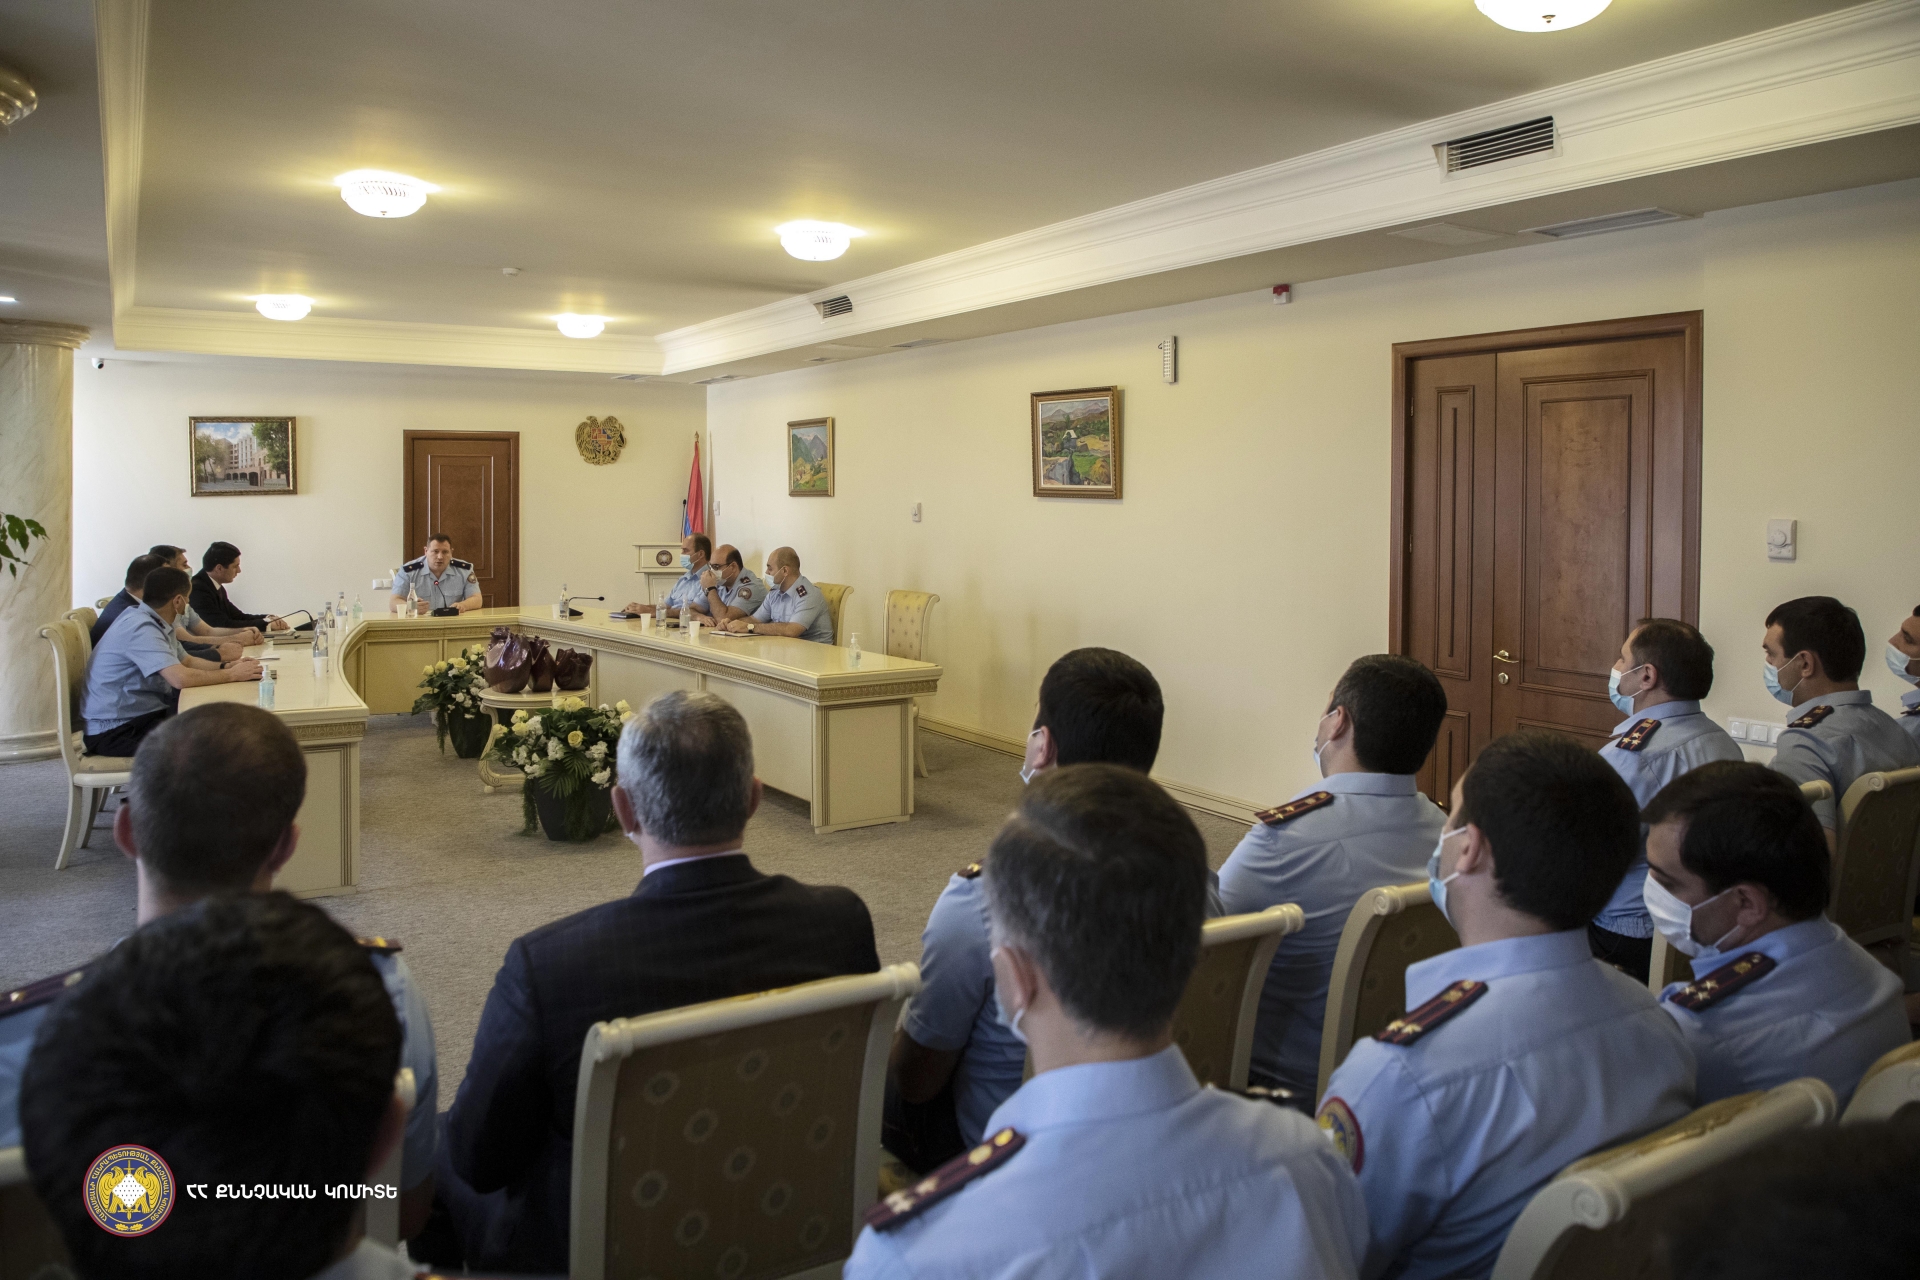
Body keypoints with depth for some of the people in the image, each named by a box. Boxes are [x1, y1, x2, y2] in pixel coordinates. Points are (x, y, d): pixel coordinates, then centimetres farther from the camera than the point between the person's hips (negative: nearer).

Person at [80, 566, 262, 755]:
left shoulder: (156, 624, 7)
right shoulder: (141, 628, -22)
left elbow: (187, 661, 19)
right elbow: (181, 678, -31)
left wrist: (226, 666, 1)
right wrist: (231, 675, -18)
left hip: (146, 714, 10)